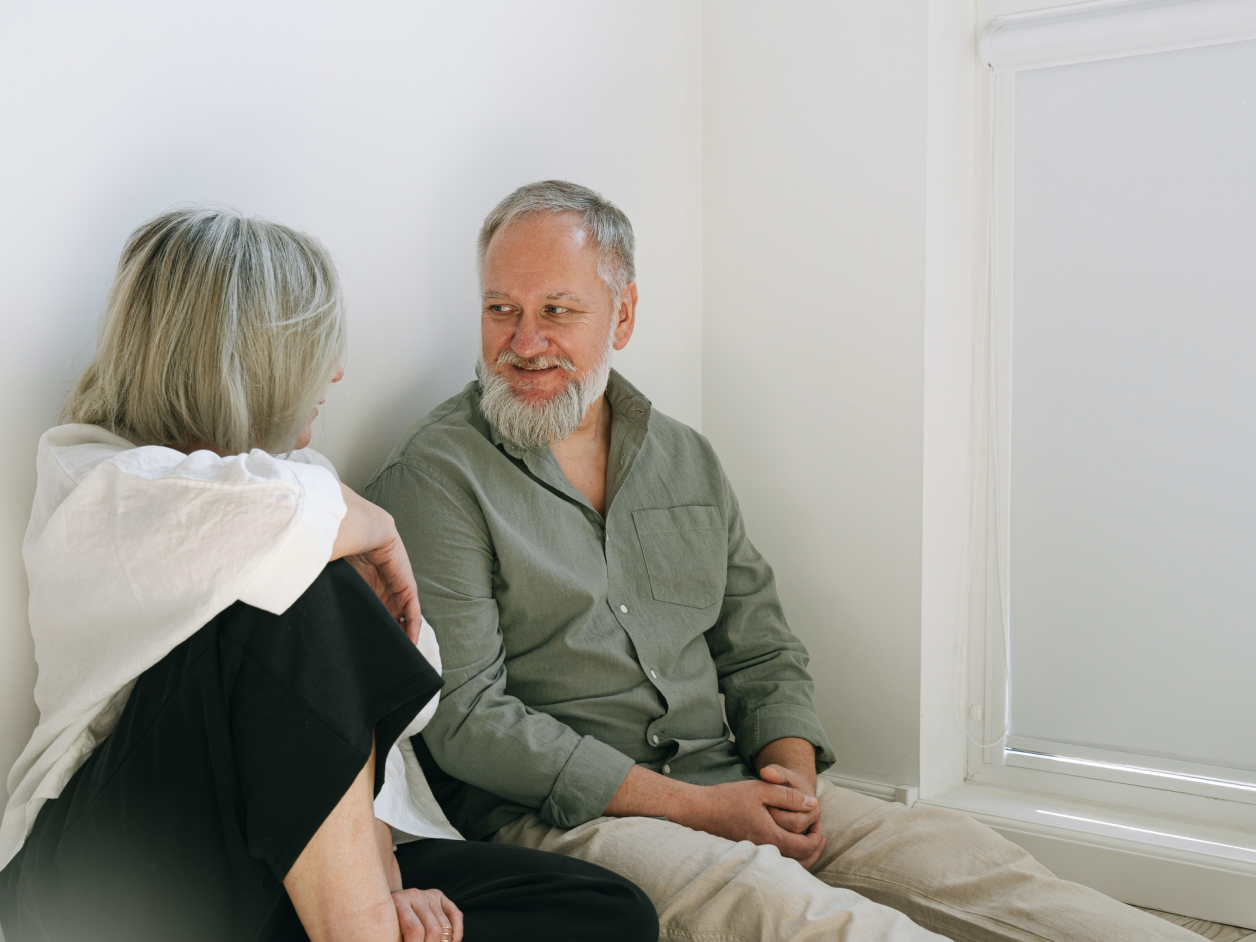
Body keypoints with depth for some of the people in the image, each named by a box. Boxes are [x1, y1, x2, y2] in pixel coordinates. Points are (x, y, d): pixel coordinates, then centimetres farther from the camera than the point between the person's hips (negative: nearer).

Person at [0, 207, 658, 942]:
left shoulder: (298, 472, 13)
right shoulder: (91, 485, -8)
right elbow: (261, 516, -34)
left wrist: (380, 872, -9)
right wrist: (374, 529, -13)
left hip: (298, 862, 6)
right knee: (285, 597, -32)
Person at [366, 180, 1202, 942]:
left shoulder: (687, 460, 14)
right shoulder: (437, 477, -5)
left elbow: (761, 651, 17)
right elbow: (465, 716, -12)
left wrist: (789, 777, -5)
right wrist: (692, 807, -15)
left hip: (728, 790, 6)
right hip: (550, 814, -5)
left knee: (951, 852, -16)